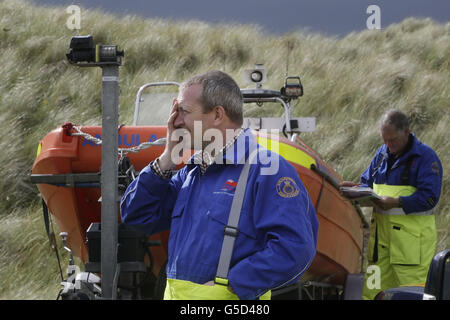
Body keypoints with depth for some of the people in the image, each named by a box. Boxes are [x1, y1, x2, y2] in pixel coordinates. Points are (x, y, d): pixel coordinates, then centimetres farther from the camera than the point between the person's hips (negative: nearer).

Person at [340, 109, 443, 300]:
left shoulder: (426, 157, -7)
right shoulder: (383, 154, 15)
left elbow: (429, 198, -15)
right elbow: (368, 182, 24)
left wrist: (396, 203, -22)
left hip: (412, 234, -7)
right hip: (381, 230, 7)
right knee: (374, 288, 5)